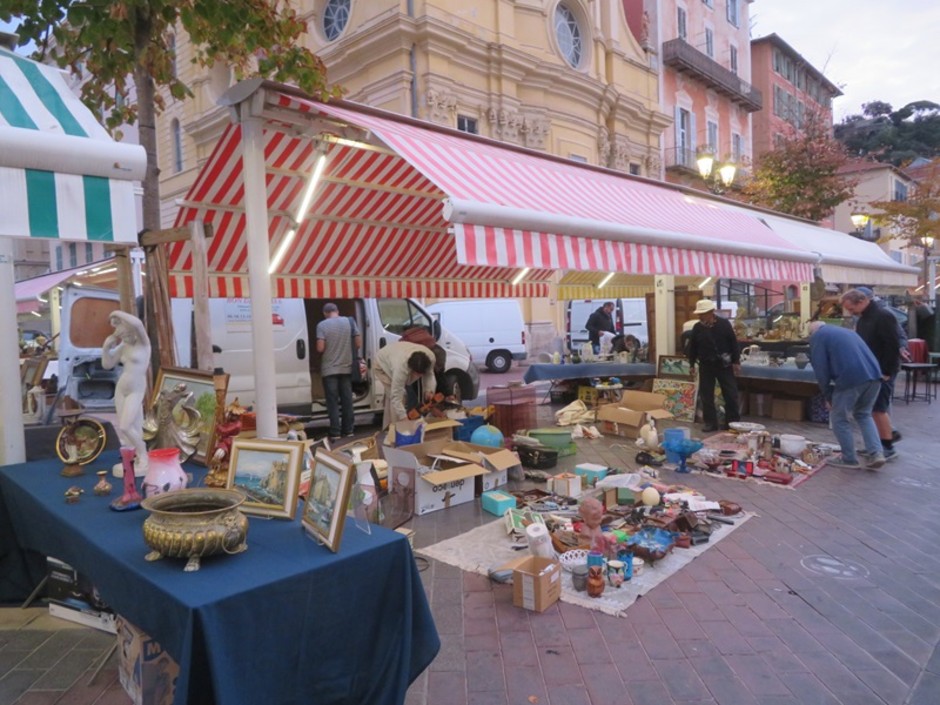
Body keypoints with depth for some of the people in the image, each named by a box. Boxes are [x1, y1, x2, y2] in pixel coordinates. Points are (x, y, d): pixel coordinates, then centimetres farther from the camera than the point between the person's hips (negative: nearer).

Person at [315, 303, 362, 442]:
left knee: (333, 401, 1)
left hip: (329, 369, -3)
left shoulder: (322, 325, -7)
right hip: (346, 367, 3)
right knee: (347, 400, 11)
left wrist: (328, 349, 8)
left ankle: (335, 433, 0)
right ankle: (348, 430, 17)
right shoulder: (350, 322, 2)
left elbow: (320, 348, -14)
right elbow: (359, 344, 1)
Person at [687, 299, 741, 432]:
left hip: (724, 364, -2)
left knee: (730, 394, 3)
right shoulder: (697, 328, -3)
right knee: (706, 395, 4)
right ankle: (710, 422, 13)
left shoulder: (724, 324, -8)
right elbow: (692, 347, 6)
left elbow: (733, 343, -3)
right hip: (705, 365, 2)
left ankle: (733, 421, 15)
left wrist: (736, 361, -3)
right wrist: (692, 364, 7)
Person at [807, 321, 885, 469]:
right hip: (873, 374, 7)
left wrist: (828, 396, 12)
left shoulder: (817, 337, 11)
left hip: (850, 378, -7)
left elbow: (821, 369, 1)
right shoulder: (845, 331, 33)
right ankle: (876, 453, 12)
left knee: (840, 419, 11)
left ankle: (849, 459, 16)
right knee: (863, 414, 24)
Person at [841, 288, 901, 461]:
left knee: (879, 409, -7)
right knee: (874, 409, 11)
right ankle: (878, 443, 18)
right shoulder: (863, 318, 12)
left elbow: (893, 346, -20)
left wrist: (887, 372, -19)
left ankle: (888, 448, 0)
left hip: (882, 372, -9)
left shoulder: (883, 316, -18)